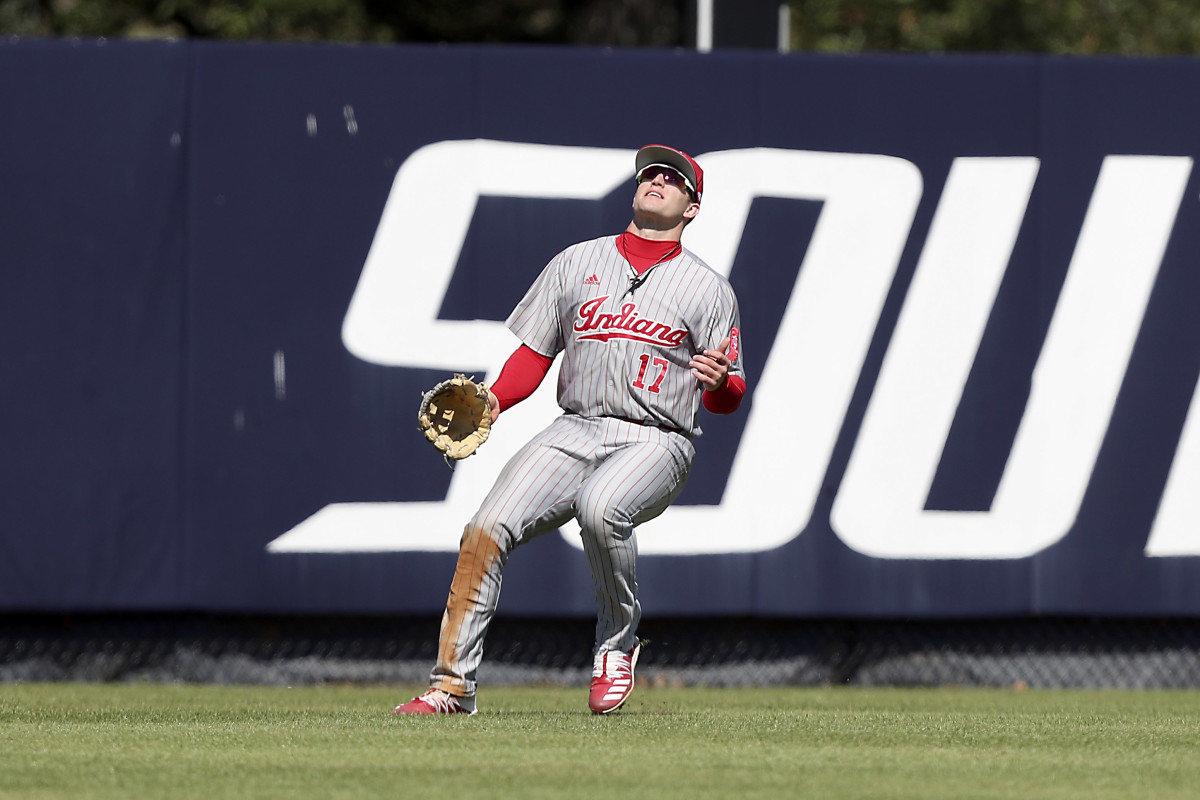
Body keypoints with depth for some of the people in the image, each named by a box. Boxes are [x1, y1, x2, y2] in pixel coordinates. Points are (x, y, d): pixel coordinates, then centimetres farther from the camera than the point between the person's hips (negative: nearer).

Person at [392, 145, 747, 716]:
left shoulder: (708, 289, 10)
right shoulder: (576, 263, 18)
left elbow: (726, 400, 7)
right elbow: (534, 352, 18)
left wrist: (719, 383, -18)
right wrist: (493, 400, -1)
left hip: (657, 441, -3)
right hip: (576, 430, 3)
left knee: (600, 506, -36)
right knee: (487, 529, -18)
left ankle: (616, 646, -11)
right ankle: (453, 684, -12)